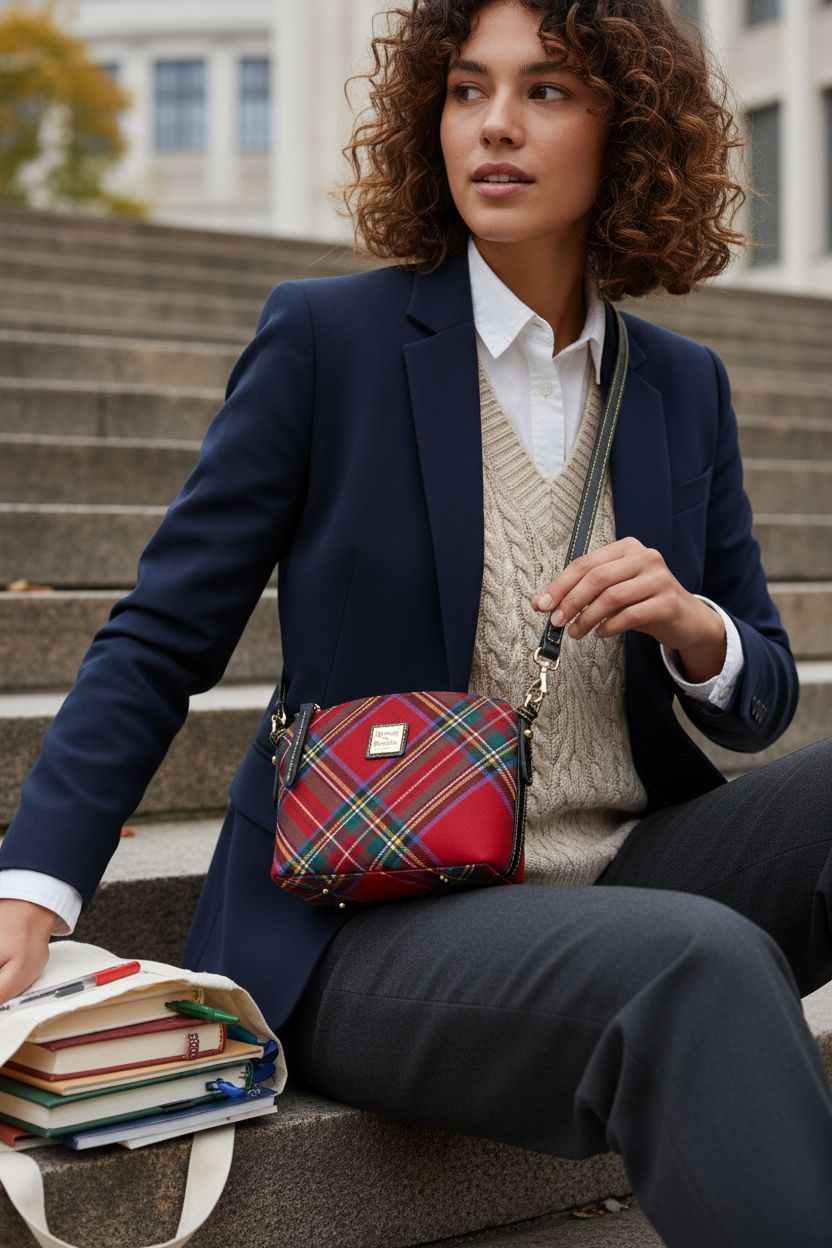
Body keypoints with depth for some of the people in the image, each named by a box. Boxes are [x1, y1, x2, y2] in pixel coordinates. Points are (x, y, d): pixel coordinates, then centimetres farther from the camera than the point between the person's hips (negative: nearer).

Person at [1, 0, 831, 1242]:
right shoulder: (325, 337, -2)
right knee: (701, 963, -33)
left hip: (629, 877, 5)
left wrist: (689, 624, -10)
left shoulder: (682, 385, 10)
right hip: (368, 936, -5)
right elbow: (159, 640, -3)